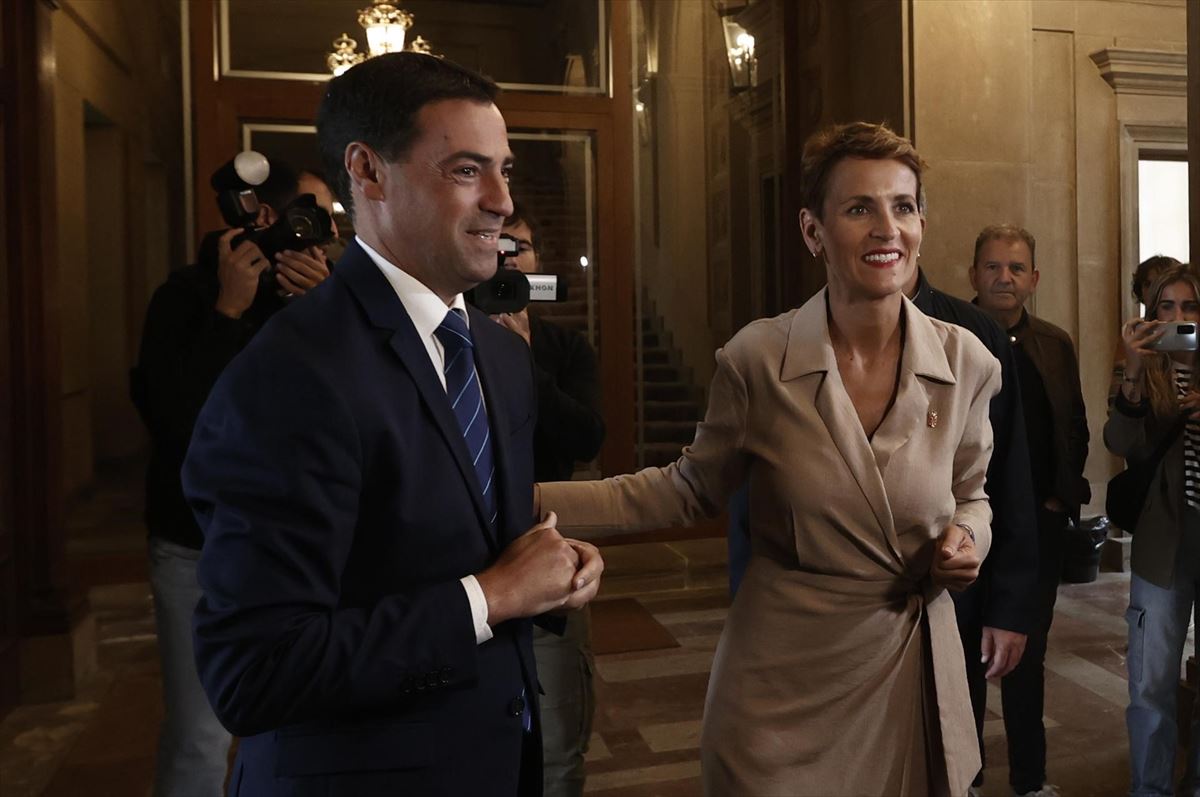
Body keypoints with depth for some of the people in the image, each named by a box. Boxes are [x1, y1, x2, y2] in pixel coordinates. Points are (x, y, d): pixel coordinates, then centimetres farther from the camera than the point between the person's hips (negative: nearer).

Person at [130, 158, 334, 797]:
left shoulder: (312, 299, 4)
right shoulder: (187, 296, -6)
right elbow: (179, 421, -19)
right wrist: (230, 308, -20)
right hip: (202, 550, -3)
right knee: (199, 740, 1)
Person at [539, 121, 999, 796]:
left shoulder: (967, 363, -7)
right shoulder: (757, 359, -14)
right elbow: (692, 489, -1)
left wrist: (969, 538, -13)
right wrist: (519, 500, -8)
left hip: (914, 669, 3)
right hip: (783, 681, -2)